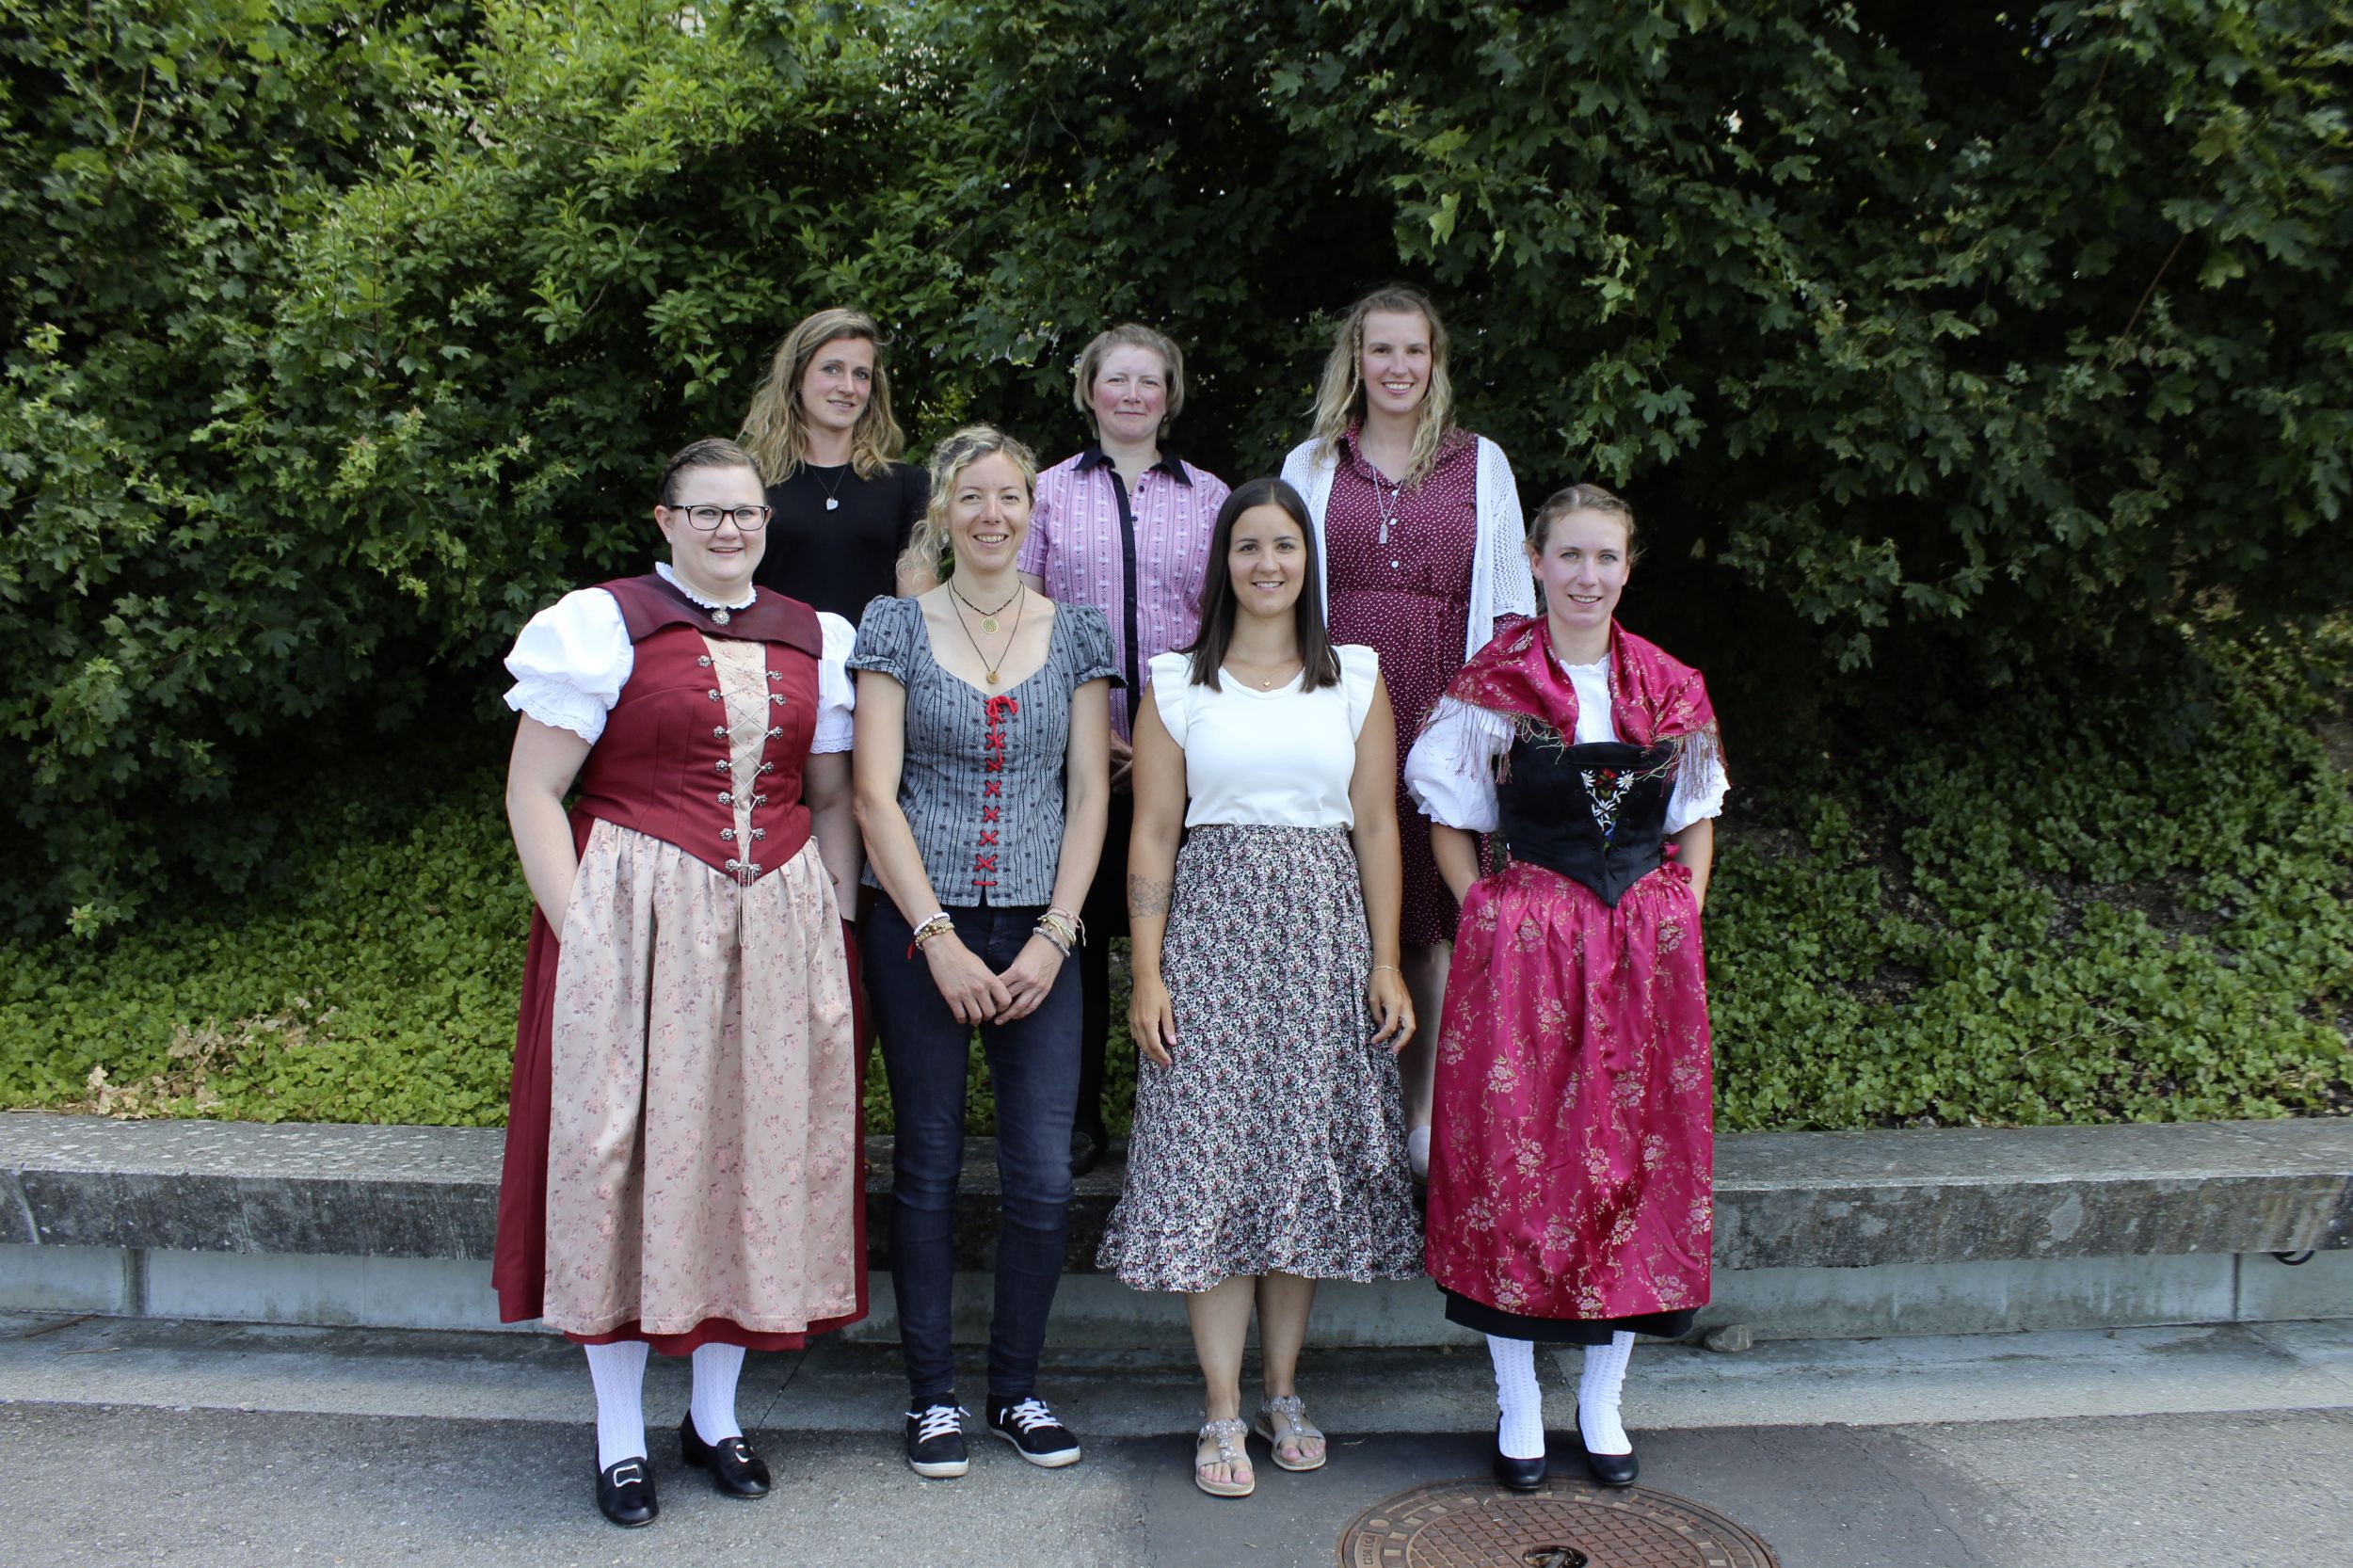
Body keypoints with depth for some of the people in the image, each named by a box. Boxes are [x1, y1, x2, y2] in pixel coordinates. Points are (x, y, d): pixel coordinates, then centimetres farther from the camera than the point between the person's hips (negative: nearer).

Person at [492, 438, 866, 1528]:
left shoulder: (811, 640, 11)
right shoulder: (604, 624, -1)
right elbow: (531, 793, -4)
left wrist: (838, 933, 5)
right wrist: (577, 934, -13)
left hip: (780, 927, 4)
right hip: (635, 923, -4)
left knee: (761, 1153, 8)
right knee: (628, 1155, 2)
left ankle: (717, 1415, 26)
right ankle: (620, 1435, 17)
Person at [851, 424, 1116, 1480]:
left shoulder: (1077, 633, 8)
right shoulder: (896, 625, 3)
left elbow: (1088, 796, 5)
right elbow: (876, 795, -3)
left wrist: (1054, 935, -5)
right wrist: (938, 938, -11)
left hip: (1037, 932, 2)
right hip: (919, 927, -1)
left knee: (1044, 1176, 0)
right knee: (929, 1163, 6)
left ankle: (1018, 1388, 20)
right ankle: (932, 1395, 20)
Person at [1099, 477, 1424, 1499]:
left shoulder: (1354, 679, 9)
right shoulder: (1176, 683, 5)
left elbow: (1378, 828, 7)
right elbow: (1153, 835, 2)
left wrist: (1386, 964, 0)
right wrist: (1147, 971, -5)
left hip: (1324, 936, 2)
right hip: (1214, 928, -1)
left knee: (1307, 1161, 5)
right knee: (1213, 1159, -3)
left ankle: (1284, 1393, 20)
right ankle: (1223, 1414, 7)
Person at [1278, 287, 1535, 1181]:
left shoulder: (1481, 464, 14)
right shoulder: (1310, 466, 15)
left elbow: (1509, 602, 13)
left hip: (1443, 707, 0)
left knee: (1433, 908, -1)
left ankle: (1425, 1116, 7)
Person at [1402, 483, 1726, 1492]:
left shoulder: (1672, 690, 7)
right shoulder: (1492, 686, -1)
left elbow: (1696, 822, 15)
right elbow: (1452, 825, 4)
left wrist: (1679, 922, 4)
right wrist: (1490, 918, -6)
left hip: (1646, 953, 3)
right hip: (1522, 948, -3)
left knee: (1638, 1162, 7)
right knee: (1515, 1158, 1)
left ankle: (1602, 1403, 24)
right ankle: (1518, 1407, 18)